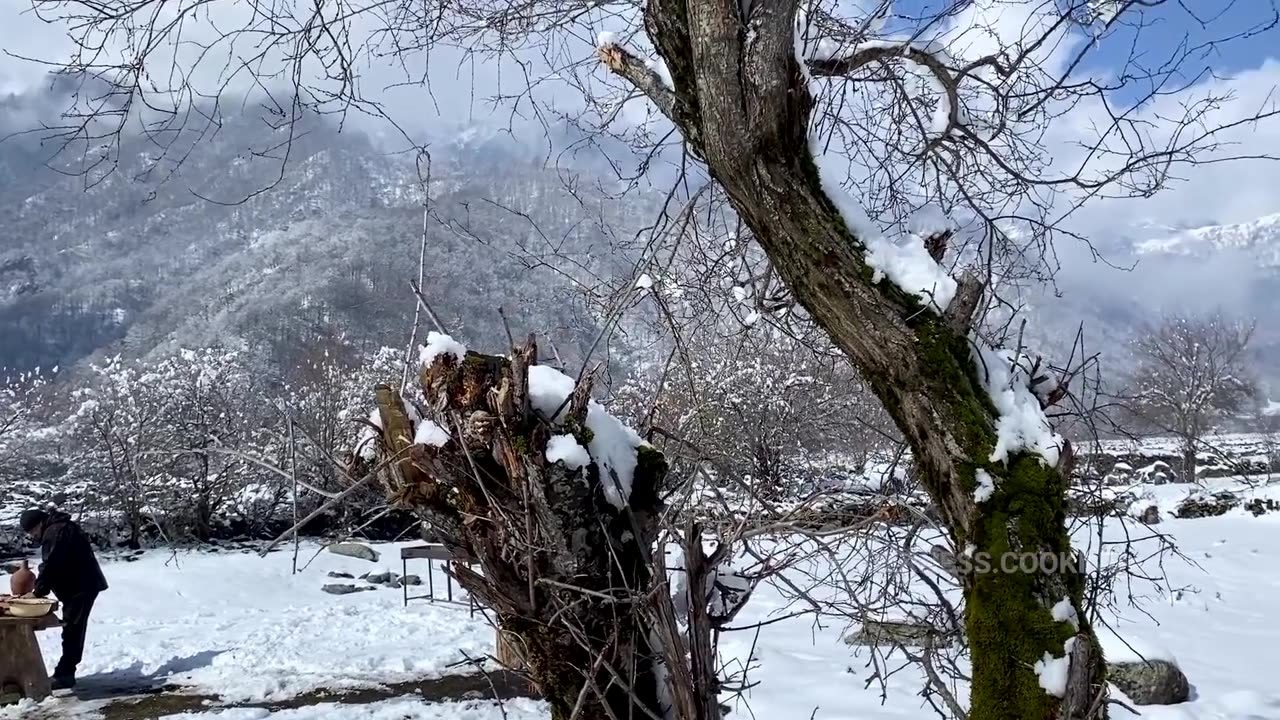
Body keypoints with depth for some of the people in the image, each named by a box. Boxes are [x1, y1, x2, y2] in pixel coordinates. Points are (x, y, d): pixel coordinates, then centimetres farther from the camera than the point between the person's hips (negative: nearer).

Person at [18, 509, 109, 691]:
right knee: (74, 630, 14)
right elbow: (54, 565, 20)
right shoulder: (57, 529, 18)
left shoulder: (55, 532, -16)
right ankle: (66, 672, 21)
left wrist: (38, 592, -14)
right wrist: (40, 590, 13)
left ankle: (64, 674, -9)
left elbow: (51, 566, -21)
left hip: (81, 587, -11)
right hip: (81, 586, 11)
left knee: (72, 630, -9)